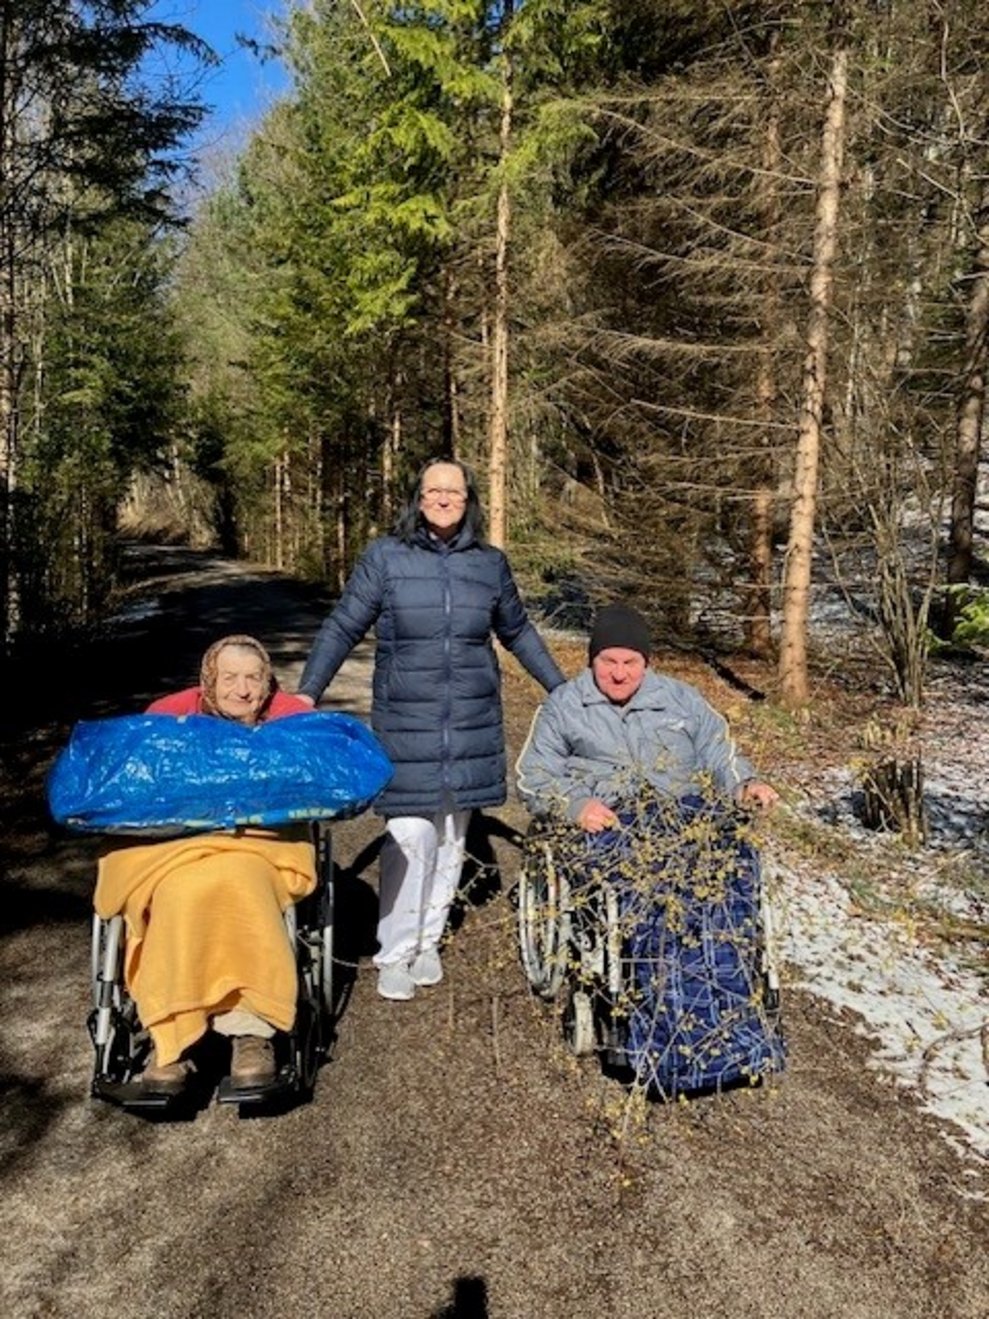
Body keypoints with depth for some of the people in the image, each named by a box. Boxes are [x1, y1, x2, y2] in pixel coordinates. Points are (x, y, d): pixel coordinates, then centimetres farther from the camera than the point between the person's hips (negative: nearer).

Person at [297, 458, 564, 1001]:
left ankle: (428, 942, 25)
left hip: (472, 725, 3)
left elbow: (518, 632, 19)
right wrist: (307, 692, -8)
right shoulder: (384, 557, -1)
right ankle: (394, 955, 9)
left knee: (451, 835, 10)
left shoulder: (490, 563, 7)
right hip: (405, 725, -3)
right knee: (409, 837, -7)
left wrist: (561, 688, 19)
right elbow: (341, 628, 1)